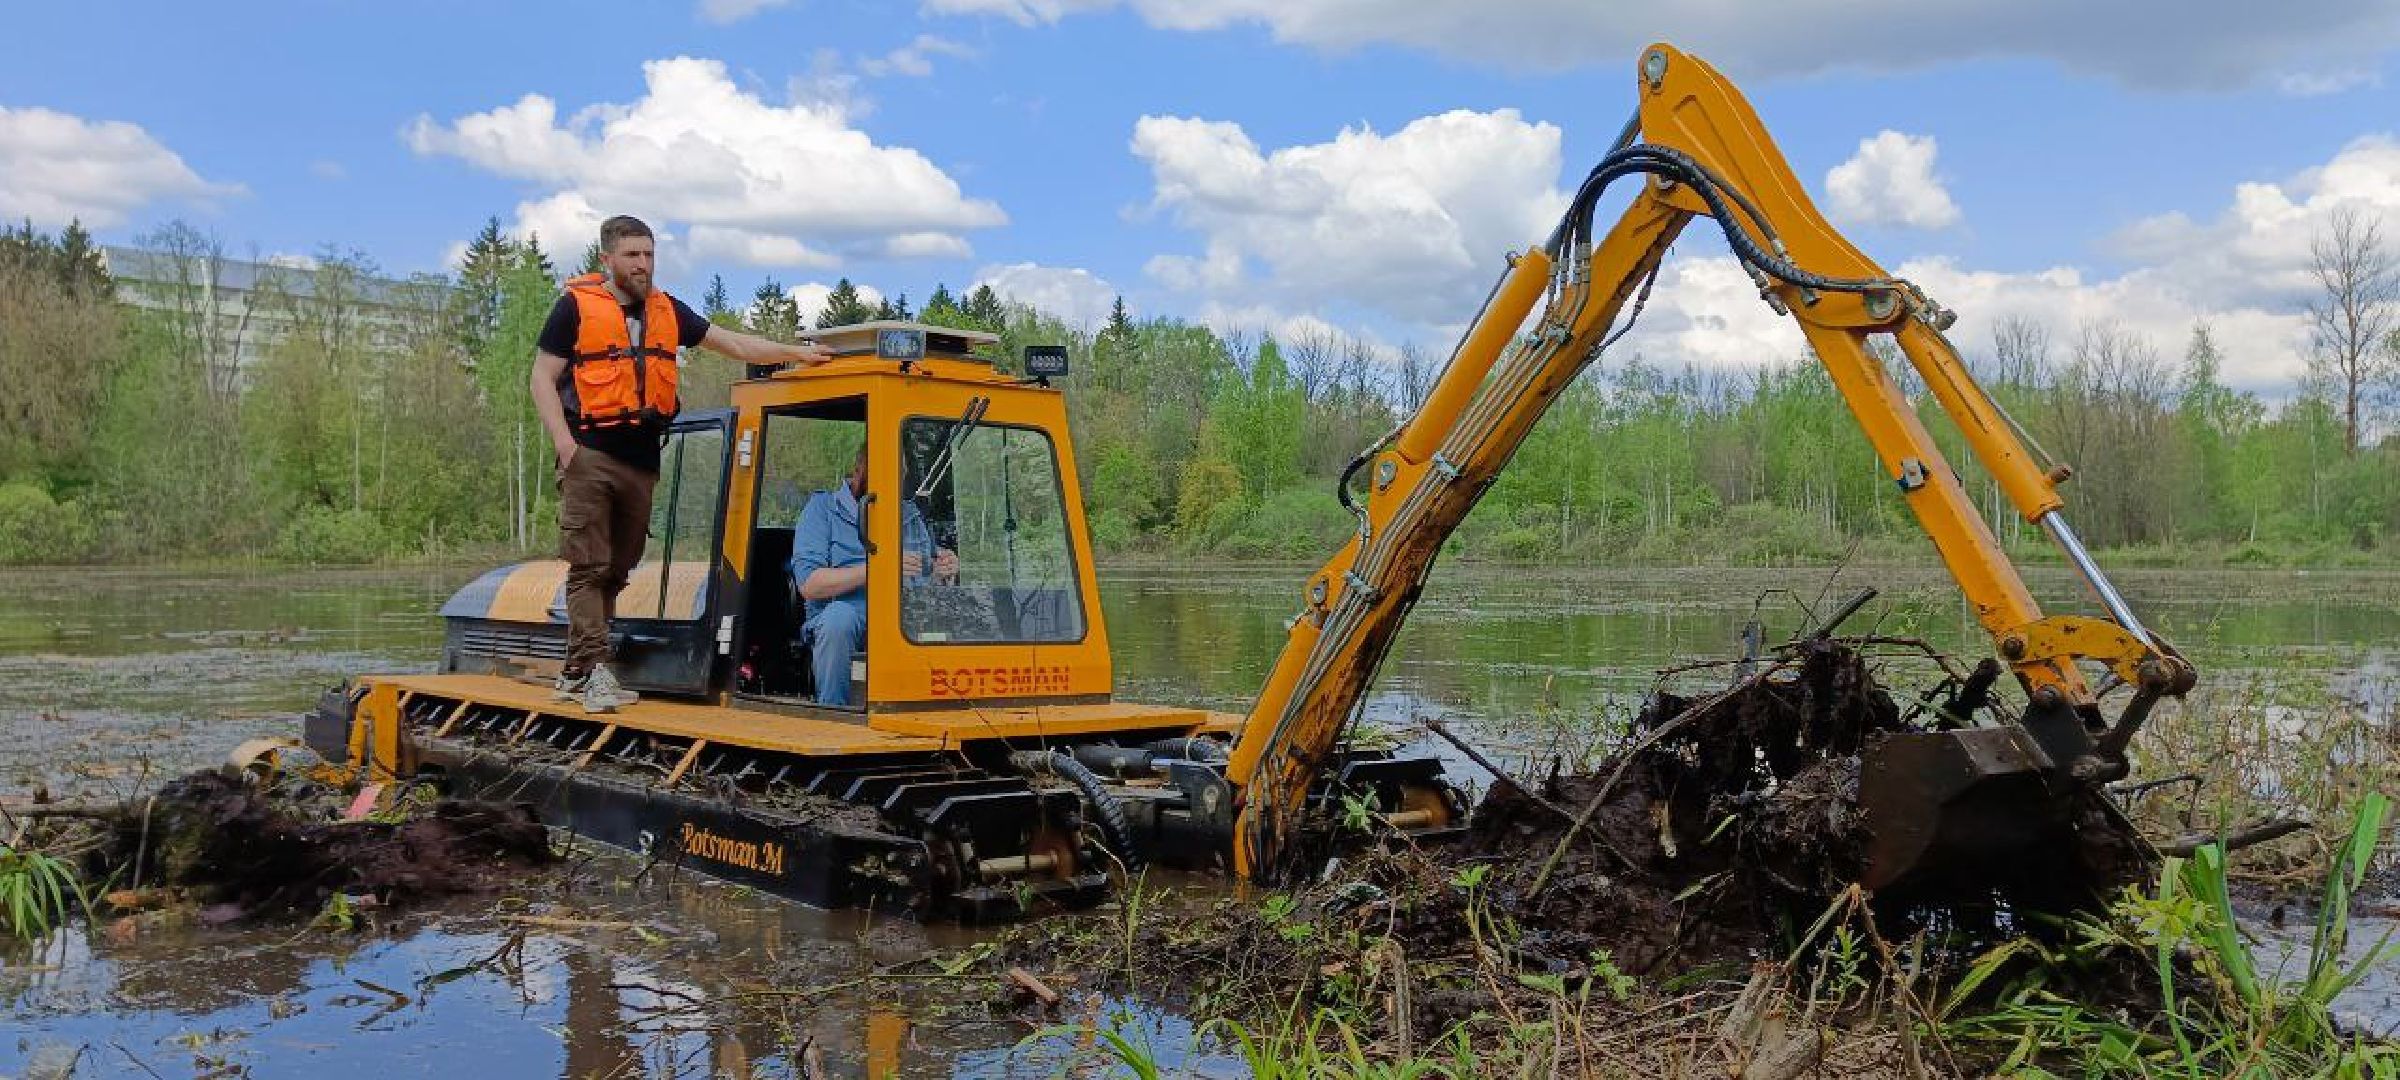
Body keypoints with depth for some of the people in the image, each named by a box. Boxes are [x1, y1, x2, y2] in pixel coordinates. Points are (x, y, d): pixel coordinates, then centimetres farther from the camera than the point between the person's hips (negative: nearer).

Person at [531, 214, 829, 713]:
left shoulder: (667, 310, 15)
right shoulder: (576, 305, 1)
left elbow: (732, 343, 17)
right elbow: (543, 378, 0)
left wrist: (796, 353, 9)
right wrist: (564, 441, -12)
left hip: (641, 461, 6)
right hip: (590, 455, -5)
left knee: (616, 570, 8)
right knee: (589, 567, -9)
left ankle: (574, 675, 15)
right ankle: (593, 671, -11)